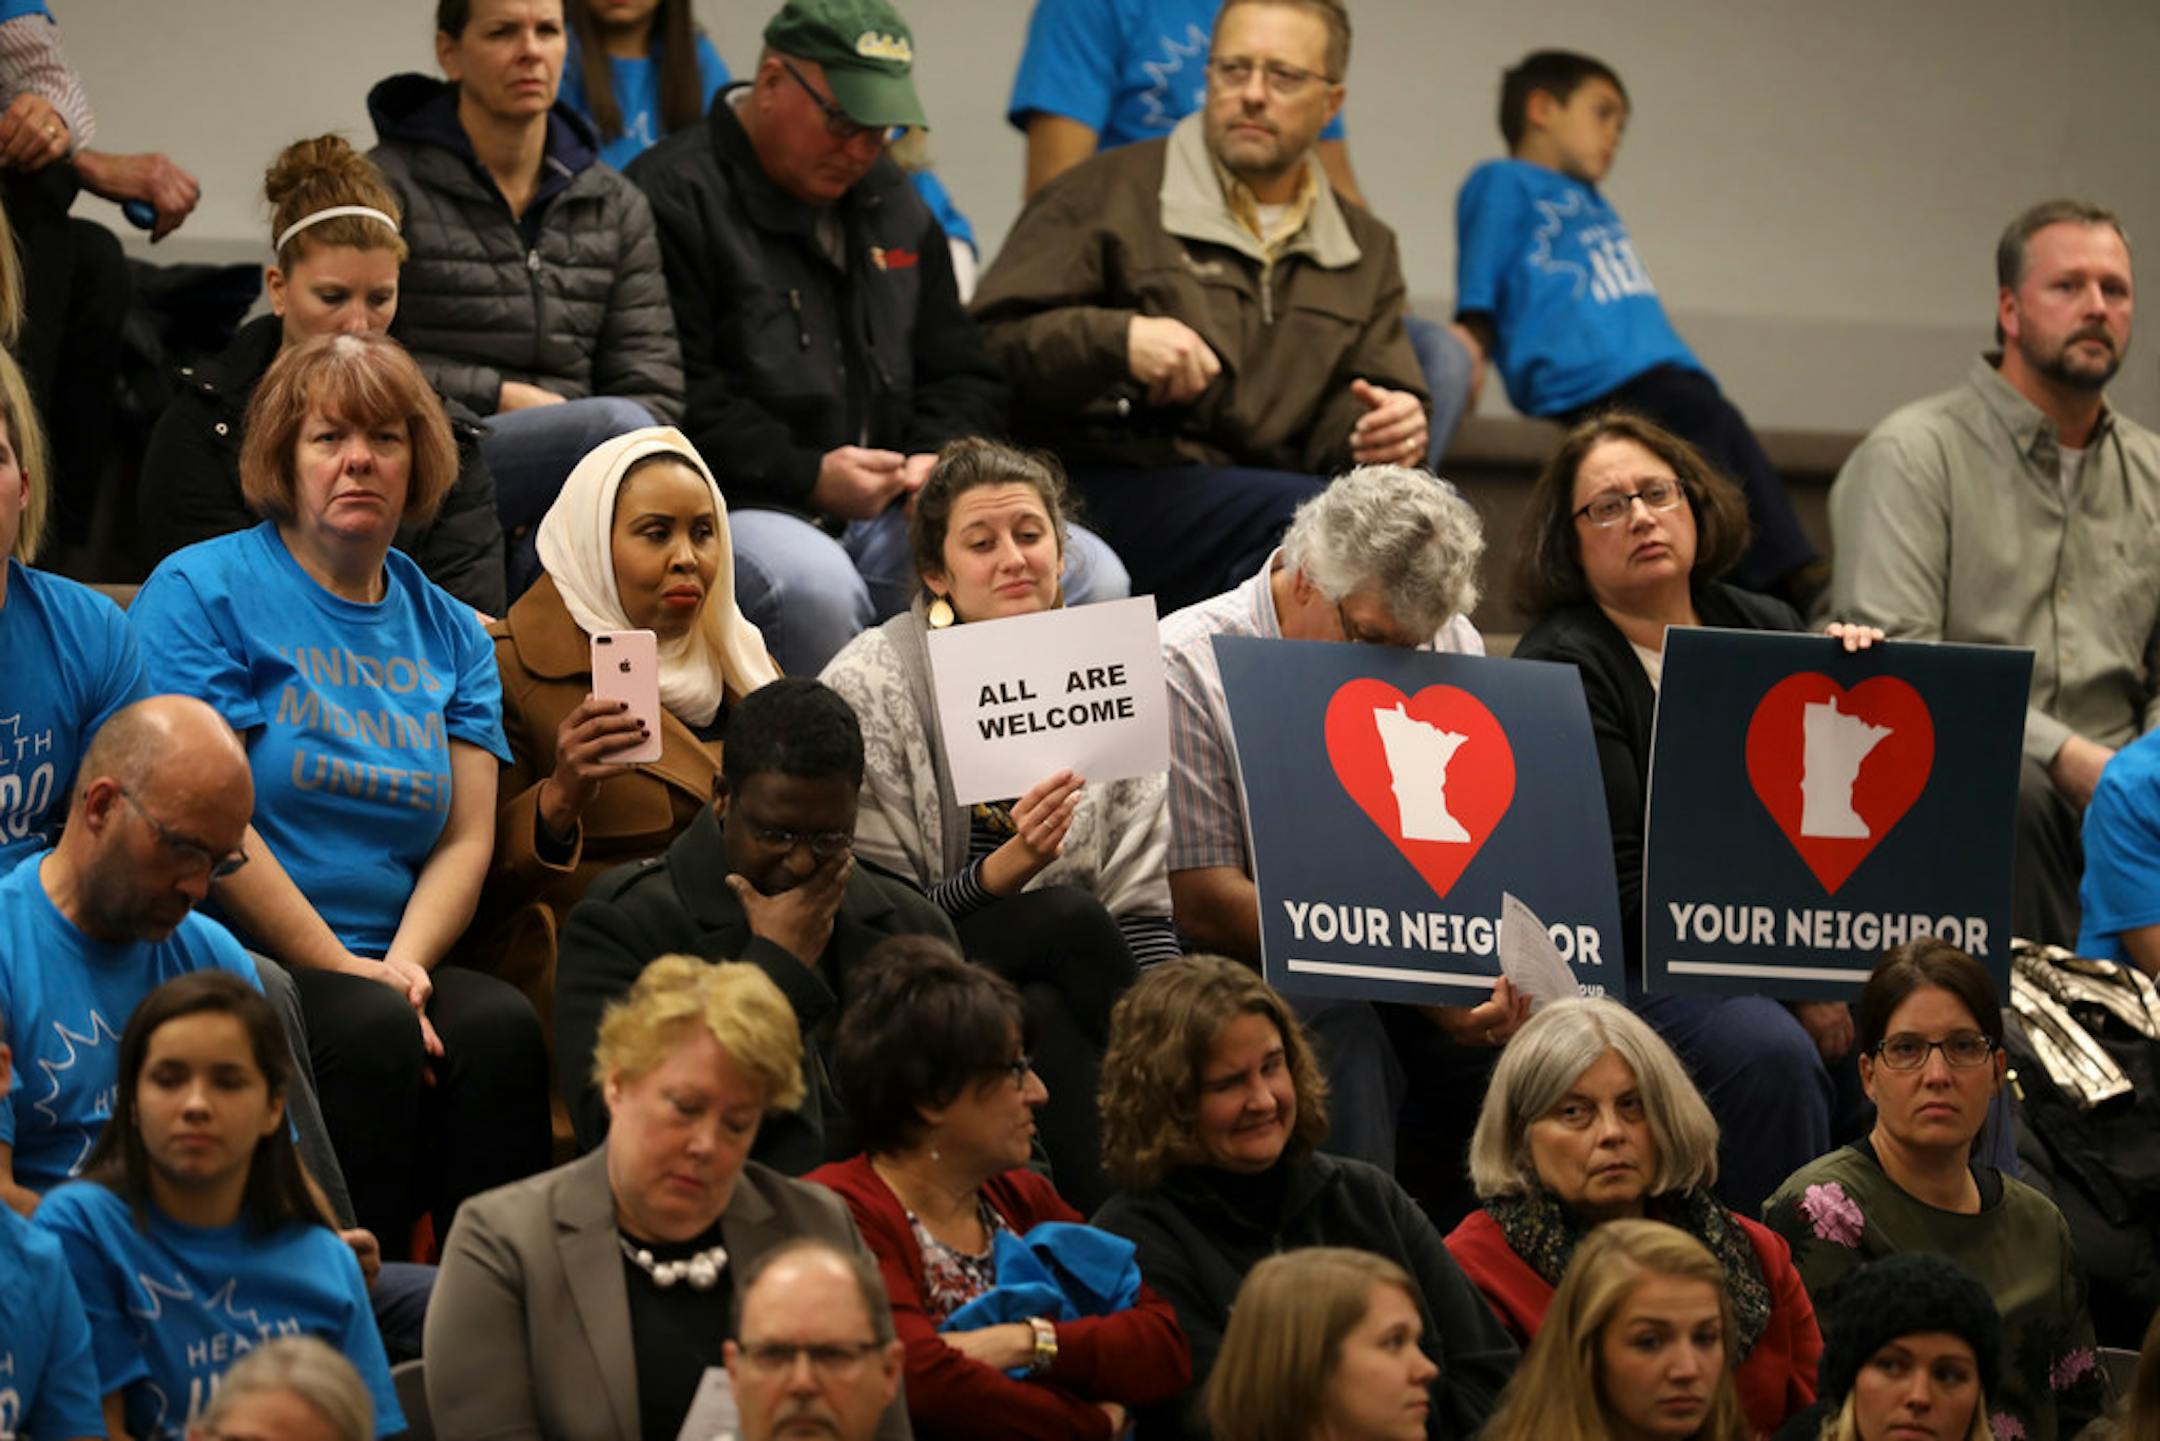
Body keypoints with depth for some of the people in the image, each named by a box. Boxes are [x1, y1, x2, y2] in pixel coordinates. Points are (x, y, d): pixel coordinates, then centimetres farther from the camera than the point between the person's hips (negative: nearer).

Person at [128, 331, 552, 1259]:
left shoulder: (448, 632, 18)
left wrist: (404, 965, -12)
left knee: (499, 1026, -26)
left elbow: (467, 836, 9)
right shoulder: (199, 592, 1)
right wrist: (345, 972, -13)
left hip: (393, 964, 5)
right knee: (371, 1033, -33)